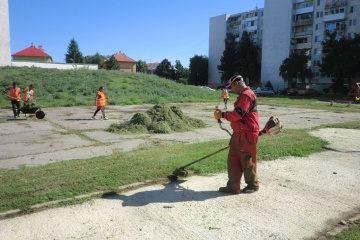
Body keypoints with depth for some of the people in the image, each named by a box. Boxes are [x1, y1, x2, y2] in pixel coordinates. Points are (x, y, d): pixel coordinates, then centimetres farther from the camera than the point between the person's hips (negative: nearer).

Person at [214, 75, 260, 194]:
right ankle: (233, 186, 16)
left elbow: (237, 114, -23)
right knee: (233, 160, 10)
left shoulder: (247, 95, -17)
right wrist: (224, 114, 11)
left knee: (247, 161, 4)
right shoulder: (243, 96, 18)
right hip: (239, 134, 10)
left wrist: (223, 114, -11)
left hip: (246, 135, -10)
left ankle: (253, 185, 21)